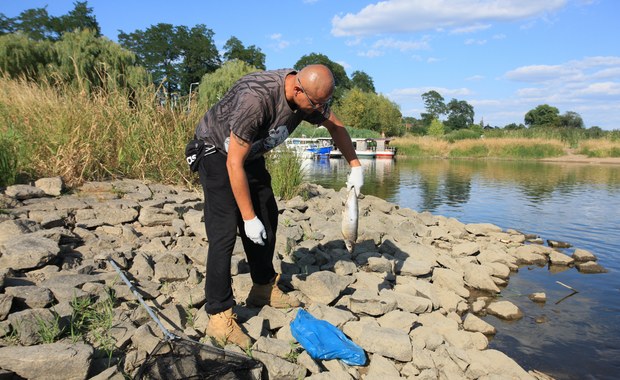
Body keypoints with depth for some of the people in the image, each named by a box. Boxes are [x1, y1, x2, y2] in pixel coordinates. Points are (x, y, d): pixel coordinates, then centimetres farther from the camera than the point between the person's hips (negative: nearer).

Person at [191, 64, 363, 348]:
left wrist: (355, 166, 6)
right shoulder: (257, 98, -37)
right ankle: (219, 315, -7)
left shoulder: (312, 96, -14)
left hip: (251, 154, 8)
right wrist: (249, 218, -28)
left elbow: (335, 125, 8)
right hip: (217, 152, -8)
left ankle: (263, 289, 26)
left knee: (267, 219, 10)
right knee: (224, 231, -16)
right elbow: (234, 164, -32)